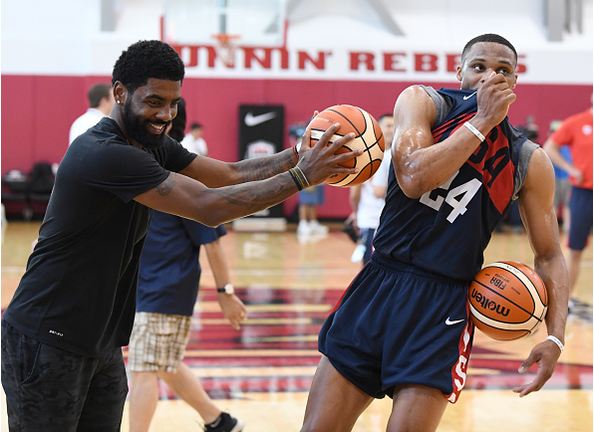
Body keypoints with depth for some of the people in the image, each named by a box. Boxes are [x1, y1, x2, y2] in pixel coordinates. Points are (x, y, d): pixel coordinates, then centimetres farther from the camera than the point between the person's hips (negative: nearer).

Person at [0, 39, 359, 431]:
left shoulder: (152, 145, 7)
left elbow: (230, 174, 6)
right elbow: (209, 208, -27)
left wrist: (297, 155, -9)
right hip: (46, 341, -9)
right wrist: (301, 176, -24)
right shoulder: (104, 153, -24)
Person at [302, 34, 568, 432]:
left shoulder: (529, 163, 3)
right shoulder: (423, 102, 0)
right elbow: (413, 179, -18)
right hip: (378, 283, 1)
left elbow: (549, 256, 7)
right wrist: (482, 121, -18)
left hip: (443, 307, 0)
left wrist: (555, 336, -6)